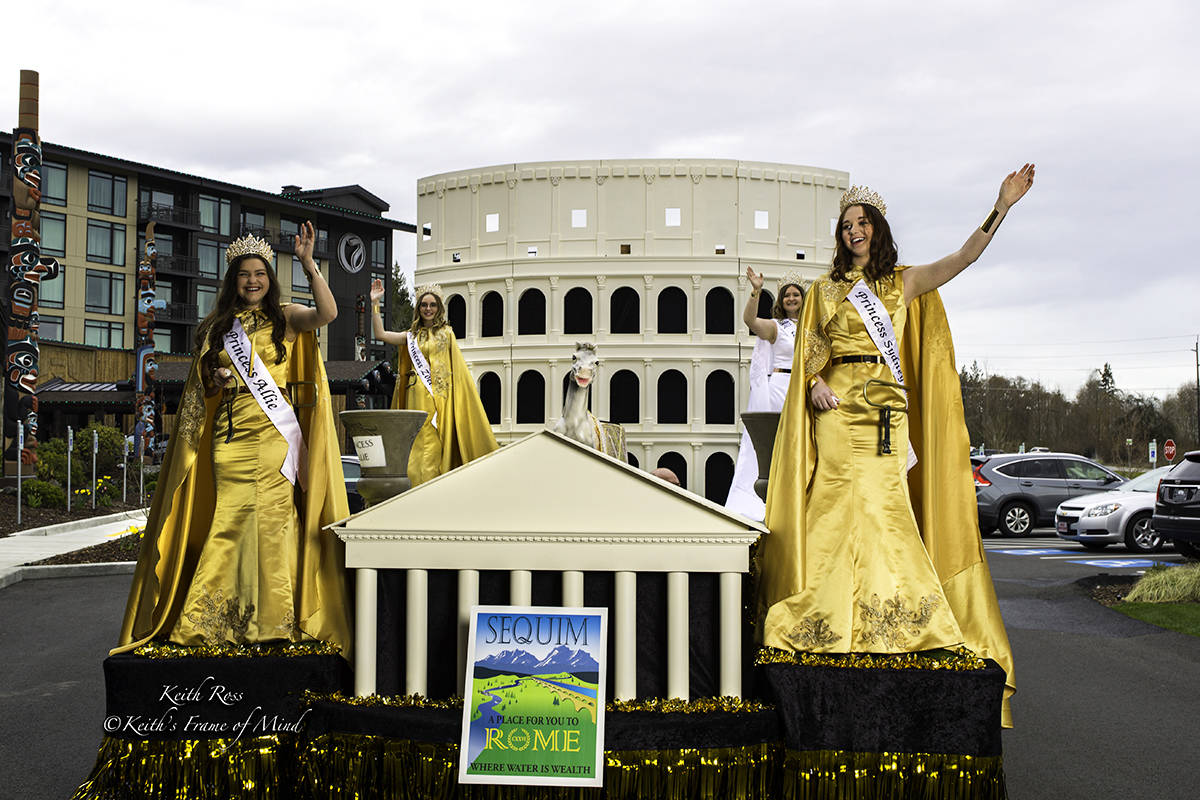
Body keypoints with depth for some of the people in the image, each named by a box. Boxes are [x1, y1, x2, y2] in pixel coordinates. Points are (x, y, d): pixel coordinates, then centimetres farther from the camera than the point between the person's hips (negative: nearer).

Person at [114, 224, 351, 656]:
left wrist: (308, 263, -20)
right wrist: (215, 380, 1)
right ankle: (222, 618, 5)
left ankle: (273, 616, 1)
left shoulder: (285, 318, 6)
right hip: (230, 435, 2)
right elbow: (202, 385, 24)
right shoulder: (217, 326, 17)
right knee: (232, 517, -2)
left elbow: (327, 313, -14)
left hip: (275, 434, -2)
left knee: (274, 515, -6)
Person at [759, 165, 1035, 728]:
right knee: (845, 504, -9)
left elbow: (962, 259, 2)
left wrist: (1001, 208, -8)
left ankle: (886, 619, 1)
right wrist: (815, 382, -8)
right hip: (838, 406, 0)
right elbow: (808, 349, 12)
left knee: (882, 505, -6)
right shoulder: (825, 289, 15)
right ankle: (836, 619, -6)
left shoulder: (904, 283, 13)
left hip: (888, 408, 1)